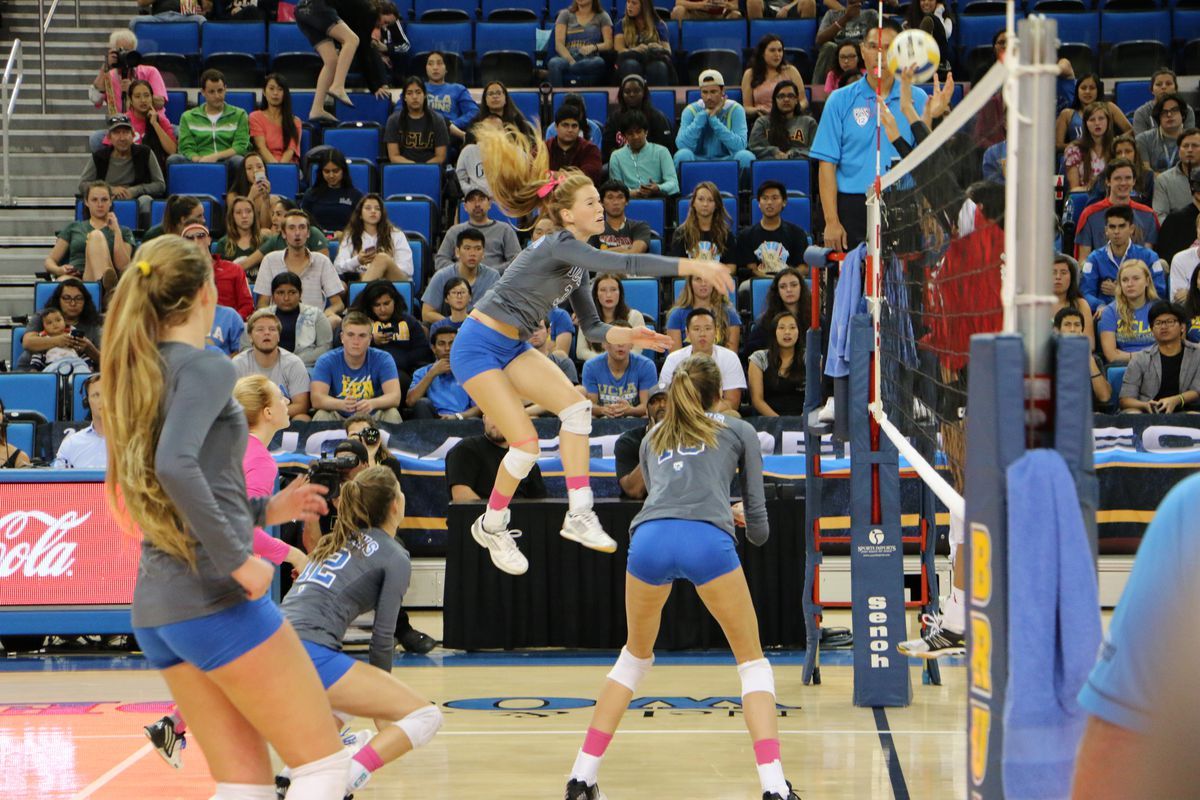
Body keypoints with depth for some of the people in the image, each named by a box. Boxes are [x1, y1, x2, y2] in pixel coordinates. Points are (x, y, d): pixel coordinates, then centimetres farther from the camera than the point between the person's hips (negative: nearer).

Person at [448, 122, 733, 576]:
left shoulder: (578, 262, 7)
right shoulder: (559, 247, -22)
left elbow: (591, 327, 12)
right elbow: (625, 264, -33)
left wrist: (627, 335, -7)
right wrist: (694, 267, -36)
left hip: (512, 348, 9)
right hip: (478, 347, -9)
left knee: (575, 405, -9)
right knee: (525, 444, -12)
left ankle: (578, 516, -9)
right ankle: (491, 528, 11)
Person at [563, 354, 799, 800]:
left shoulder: (652, 438, 33)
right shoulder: (738, 430, 25)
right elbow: (755, 512, 22)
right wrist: (755, 532, 46)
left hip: (648, 538, 3)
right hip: (707, 542, -3)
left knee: (635, 656, 25)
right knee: (752, 660, 13)